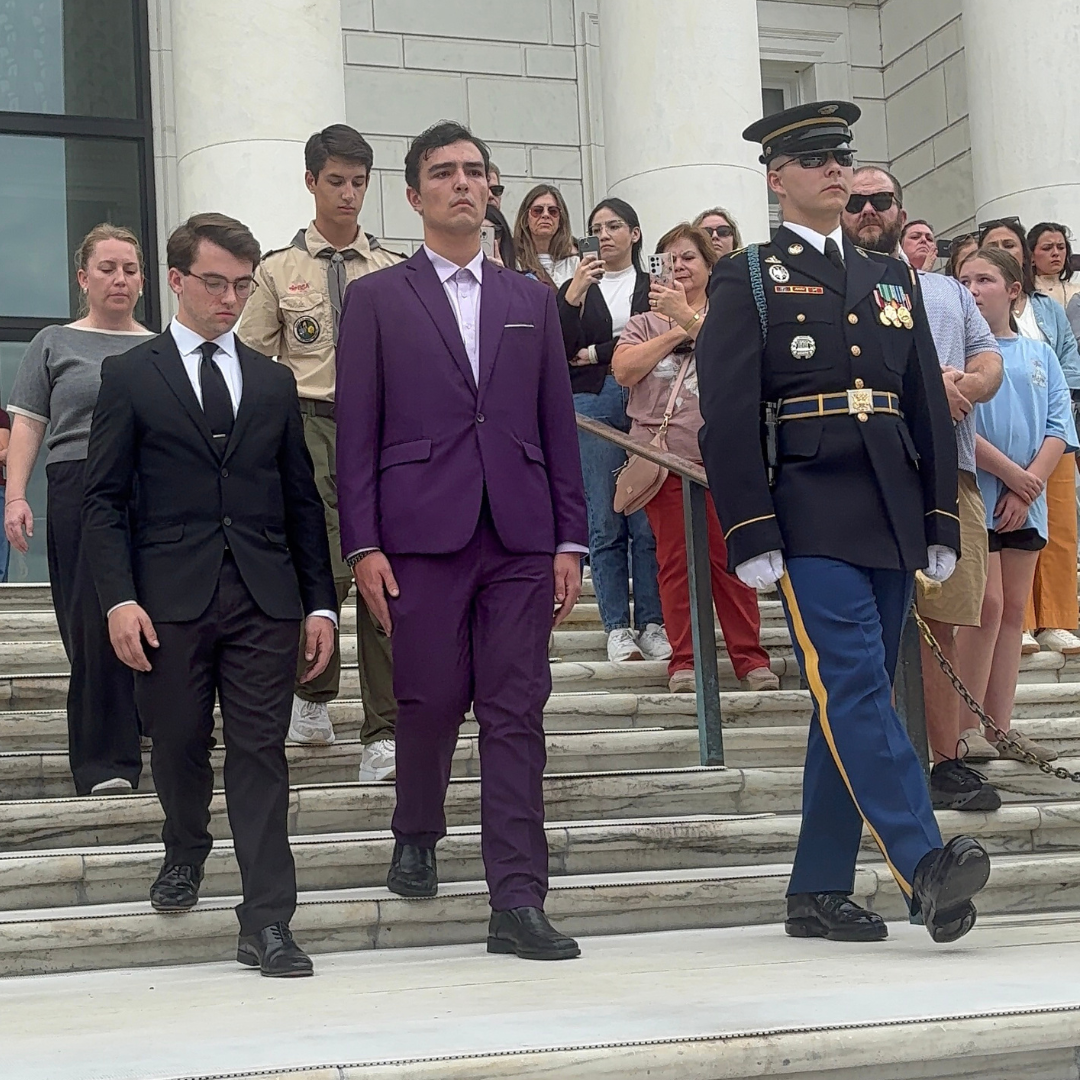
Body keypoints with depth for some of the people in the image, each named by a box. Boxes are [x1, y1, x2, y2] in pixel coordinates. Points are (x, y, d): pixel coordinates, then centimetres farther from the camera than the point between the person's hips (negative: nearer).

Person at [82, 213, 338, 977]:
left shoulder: (274, 381, 15)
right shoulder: (129, 376, 6)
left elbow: (301, 499, 14)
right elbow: (105, 499, 1)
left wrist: (321, 602, 7)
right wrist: (119, 598, -10)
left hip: (265, 598, 2)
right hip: (169, 599, -1)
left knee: (260, 755, -2)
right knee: (179, 746, 8)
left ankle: (267, 921, -2)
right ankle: (187, 854, 37)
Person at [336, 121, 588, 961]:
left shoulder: (533, 301, 16)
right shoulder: (377, 299, 8)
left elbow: (559, 426, 13)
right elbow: (357, 431, 2)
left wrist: (571, 540, 5)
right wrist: (364, 544, -6)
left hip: (520, 536, 2)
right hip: (422, 532, -2)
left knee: (516, 713, -2)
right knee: (431, 701, 0)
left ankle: (518, 901, -1)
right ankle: (417, 836, 29)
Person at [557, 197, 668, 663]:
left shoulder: (654, 285, 10)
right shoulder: (576, 287, 14)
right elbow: (556, 351, 2)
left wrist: (594, 355, 1)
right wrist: (573, 295, -9)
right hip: (593, 407, 1)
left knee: (649, 521, -4)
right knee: (603, 524, -1)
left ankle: (652, 623, 3)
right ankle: (618, 628, 3)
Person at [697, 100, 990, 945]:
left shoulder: (894, 278, 19)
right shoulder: (747, 279, 3)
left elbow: (931, 406, 17)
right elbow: (728, 416, -5)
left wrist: (942, 523, 10)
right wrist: (751, 535, -13)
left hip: (892, 521, 5)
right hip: (811, 519, -5)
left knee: (851, 703, 6)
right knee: (856, 687, -16)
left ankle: (820, 893, 10)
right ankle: (926, 865, -24)